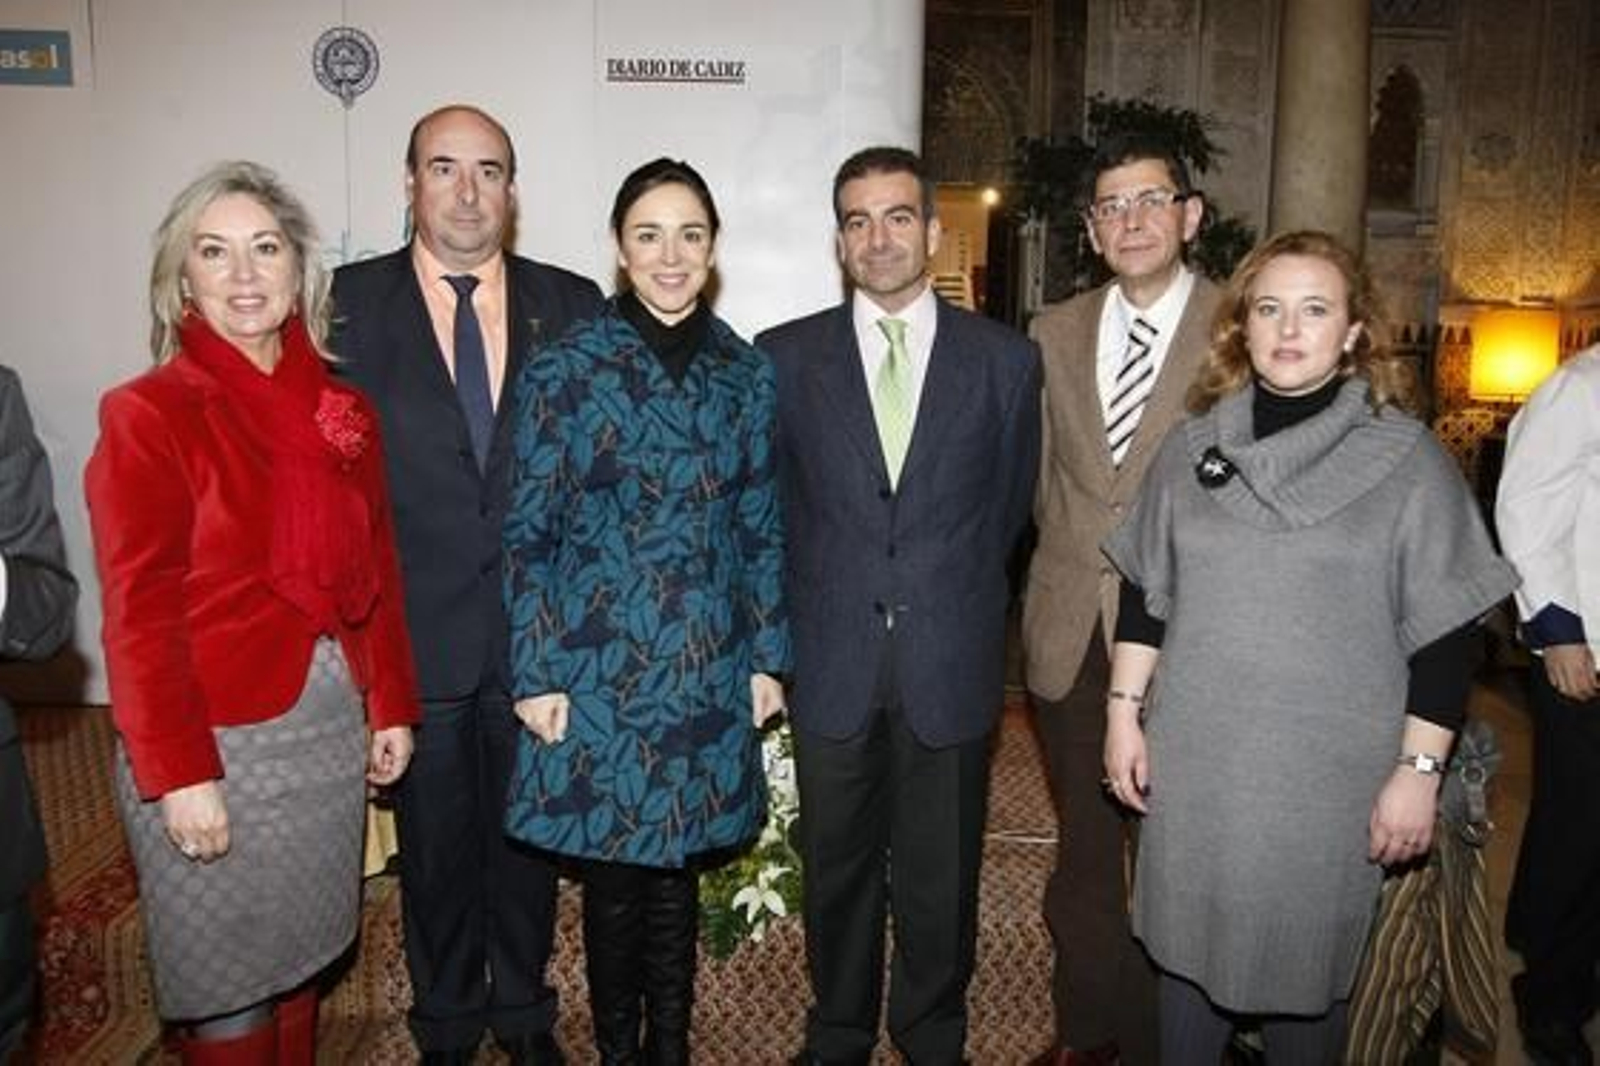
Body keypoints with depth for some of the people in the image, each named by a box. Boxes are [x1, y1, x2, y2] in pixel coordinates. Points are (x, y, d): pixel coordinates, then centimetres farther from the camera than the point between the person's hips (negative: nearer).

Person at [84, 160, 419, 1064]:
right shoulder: (146, 415, -9)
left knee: (303, 959, 18)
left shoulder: (345, 412, 5)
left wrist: (392, 707, 7)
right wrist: (179, 775, -14)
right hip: (217, 743, -4)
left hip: (332, 732, 5)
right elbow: (139, 615, -12)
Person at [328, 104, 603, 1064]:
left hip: (540, 626, 1)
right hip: (415, 630, -1)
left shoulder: (572, 304, 2)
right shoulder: (349, 301, -1)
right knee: (434, 844, 16)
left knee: (528, 832, 16)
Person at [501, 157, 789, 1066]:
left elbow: (762, 529, 8)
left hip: (709, 672, 2)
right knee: (612, 876, 10)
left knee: (678, 869, 14)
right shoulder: (565, 371, -5)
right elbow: (527, 535, -4)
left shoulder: (748, 374, 3)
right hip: (599, 669, -2)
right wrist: (536, 677, -7)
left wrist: (768, 658, 6)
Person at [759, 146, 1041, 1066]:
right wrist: (798, 621, 6)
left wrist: (955, 601, 9)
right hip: (833, 666, 1)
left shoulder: (1007, 360, 0)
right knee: (838, 873, 15)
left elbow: (1010, 510, 8)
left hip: (951, 668, 0)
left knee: (941, 878, 13)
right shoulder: (785, 357, 1)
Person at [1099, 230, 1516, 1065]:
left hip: (1327, 776, -3)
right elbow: (1146, 593, 8)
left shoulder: (1408, 460, -6)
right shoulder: (1192, 445, 4)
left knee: (1304, 965, 12)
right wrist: (1124, 711, 5)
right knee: (1186, 944, 16)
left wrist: (1419, 770, -9)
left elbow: (1444, 634, -6)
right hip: (1194, 764, 3)